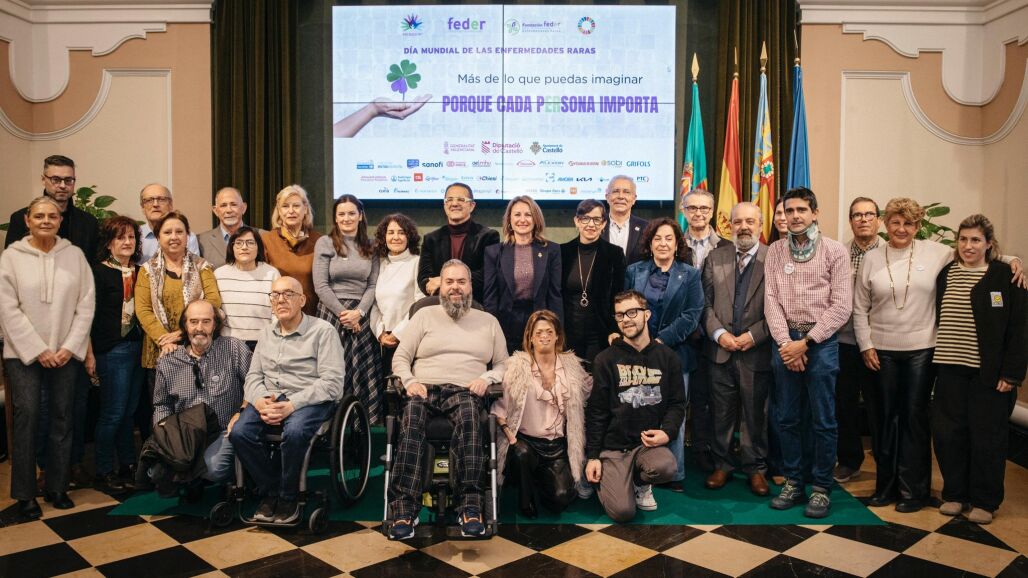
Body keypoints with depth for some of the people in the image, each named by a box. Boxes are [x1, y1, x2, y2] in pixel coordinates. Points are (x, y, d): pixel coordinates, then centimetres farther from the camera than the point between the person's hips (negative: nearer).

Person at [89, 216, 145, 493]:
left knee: (129, 410, 12)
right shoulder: (100, 271, -5)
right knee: (113, 412, -1)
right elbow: (90, 314, -8)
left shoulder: (140, 272, 12)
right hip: (112, 349, -5)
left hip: (138, 346, 5)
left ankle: (128, 465, 23)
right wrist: (90, 353, -12)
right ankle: (103, 472, 10)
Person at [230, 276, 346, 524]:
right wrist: (261, 401, -8)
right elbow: (253, 376, 16)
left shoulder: (323, 331, -3)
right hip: (269, 398, 5)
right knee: (239, 432, -23)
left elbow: (332, 382, -11)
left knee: (294, 432, -36)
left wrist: (292, 405, -21)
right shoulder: (267, 333, 18)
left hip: (309, 400, -5)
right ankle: (269, 492, -2)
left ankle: (288, 498, -10)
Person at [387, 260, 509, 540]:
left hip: (465, 391, 0)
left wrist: (487, 378, -3)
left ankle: (470, 506, -40)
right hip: (424, 389, 0)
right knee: (411, 421, -37)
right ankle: (404, 509, -39)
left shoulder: (488, 321, 23)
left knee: (469, 415, -39)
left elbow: (503, 364, 19)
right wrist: (410, 382, -6)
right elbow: (400, 358, 15)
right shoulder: (424, 315, 20)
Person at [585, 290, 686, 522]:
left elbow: (677, 403, 7)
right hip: (613, 445, -2)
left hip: (650, 442, 2)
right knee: (622, 511, -17)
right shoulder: (606, 359, -1)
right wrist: (592, 455, -3)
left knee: (666, 467, -32)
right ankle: (607, 481, 20)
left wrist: (667, 432, -12)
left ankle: (642, 484, 6)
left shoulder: (667, 357, 5)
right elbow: (596, 411, 0)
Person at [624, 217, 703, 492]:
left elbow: (692, 315, -3)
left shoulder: (690, 276, 6)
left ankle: (674, 475, 14)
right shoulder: (633, 271, 11)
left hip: (674, 353, -1)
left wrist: (661, 340, -12)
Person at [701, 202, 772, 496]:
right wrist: (719, 333, -8)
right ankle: (722, 464, 23)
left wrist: (754, 335, -13)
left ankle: (756, 468, 23)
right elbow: (706, 302, 5)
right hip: (720, 349, 2)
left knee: (755, 413, 9)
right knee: (721, 412, 10)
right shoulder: (715, 257, 8)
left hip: (757, 352, -2)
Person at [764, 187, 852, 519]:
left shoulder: (835, 251, -1)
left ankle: (821, 488, 16)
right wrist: (785, 342, -9)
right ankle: (793, 483, 21)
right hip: (784, 341, 3)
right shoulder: (775, 251, 8)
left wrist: (806, 342, -11)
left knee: (823, 421, 3)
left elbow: (841, 306, -6)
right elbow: (771, 300, 3)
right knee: (786, 418, 9)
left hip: (820, 341, -3)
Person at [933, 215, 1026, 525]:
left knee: (986, 436, 5)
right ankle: (954, 493, 23)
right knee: (948, 433, 6)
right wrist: (936, 362, 5)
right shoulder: (946, 275, 8)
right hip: (951, 369, 4)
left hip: (989, 371, -4)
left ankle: (985, 501, 20)